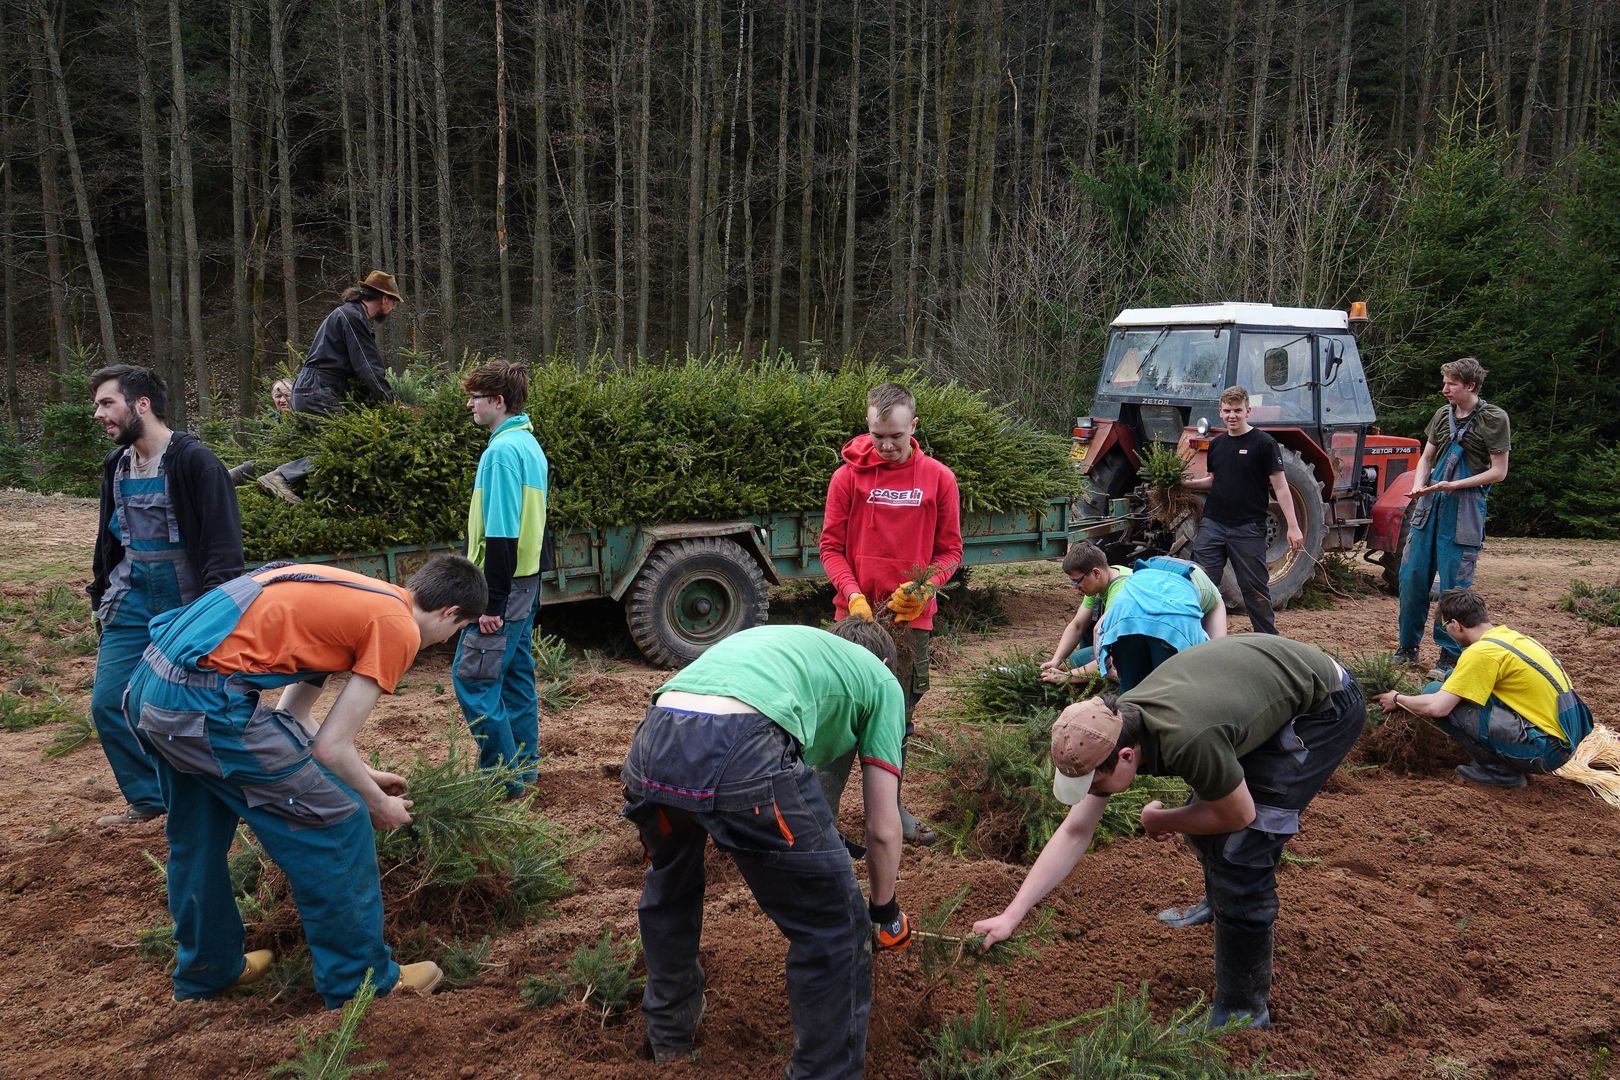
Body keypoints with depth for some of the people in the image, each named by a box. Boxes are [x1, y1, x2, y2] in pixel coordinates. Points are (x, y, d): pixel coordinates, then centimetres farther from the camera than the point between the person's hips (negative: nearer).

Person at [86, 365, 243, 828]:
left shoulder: (194, 461, -15)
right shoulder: (117, 466, 9)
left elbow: (223, 541, -18)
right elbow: (109, 537, 20)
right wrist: (101, 595, 18)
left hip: (186, 607, -7)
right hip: (132, 604, 7)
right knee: (107, 703, 5)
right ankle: (149, 799, 20)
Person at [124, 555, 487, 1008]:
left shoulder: (355, 594, 21)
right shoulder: (399, 627, -4)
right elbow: (329, 746, -5)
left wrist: (363, 775, 32)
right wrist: (379, 804, 13)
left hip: (148, 688, 10)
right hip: (206, 703, -10)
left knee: (198, 838, 28)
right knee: (336, 824, 4)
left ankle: (206, 970, 45)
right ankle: (360, 978, 16)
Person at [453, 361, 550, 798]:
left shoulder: (502, 450, -17)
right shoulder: (529, 445, 13)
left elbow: (501, 534, -22)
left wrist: (493, 601, -20)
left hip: (503, 585, -10)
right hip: (527, 581, 10)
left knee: (472, 679, -4)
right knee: (517, 676, 15)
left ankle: (504, 776, 1)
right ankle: (524, 769, 23)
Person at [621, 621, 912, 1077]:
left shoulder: (775, 639, 41)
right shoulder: (881, 680, 26)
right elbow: (883, 829, 23)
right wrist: (886, 911, 41)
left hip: (652, 745, 7)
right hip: (742, 752, -7)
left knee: (668, 887, 36)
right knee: (836, 931, 14)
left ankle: (668, 1033, 54)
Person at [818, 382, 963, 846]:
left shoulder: (938, 478, 1)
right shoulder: (848, 476, -2)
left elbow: (950, 549, 4)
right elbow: (831, 546, 0)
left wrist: (923, 589, -13)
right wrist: (853, 594, -15)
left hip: (912, 618, 2)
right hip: (856, 615, -2)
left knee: (899, 716, 12)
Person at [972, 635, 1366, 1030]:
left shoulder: (1188, 741, -38)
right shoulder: (1109, 727, -14)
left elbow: (1239, 816, -18)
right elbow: (1074, 833, -7)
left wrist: (1160, 821, -3)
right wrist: (1010, 916, -8)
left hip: (1325, 706, -7)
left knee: (1241, 849, -11)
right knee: (1202, 822, 14)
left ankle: (1242, 1011, 3)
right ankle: (1220, 904, 44)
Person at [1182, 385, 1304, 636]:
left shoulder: (1263, 443, -6)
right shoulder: (1217, 445, 11)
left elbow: (1280, 486, -7)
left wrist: (1293, 526, -12)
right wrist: (1186, 483, 2)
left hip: (1247, 528, -5)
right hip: (1213, 524, 5)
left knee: (1255, 587, 4)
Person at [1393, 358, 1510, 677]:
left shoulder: (1494, 419, -6)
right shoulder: (1442, 415, 11)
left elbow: (1498, 471, -7)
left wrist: (1455, 485, -17)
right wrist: (1418, 486, -4)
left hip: (1464, 510, -5)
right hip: (1430, 506, 6)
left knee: (1452, 585, -3)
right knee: (1412, 576, 6)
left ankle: (1450, 655, 10)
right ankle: (1408, 647, 19)